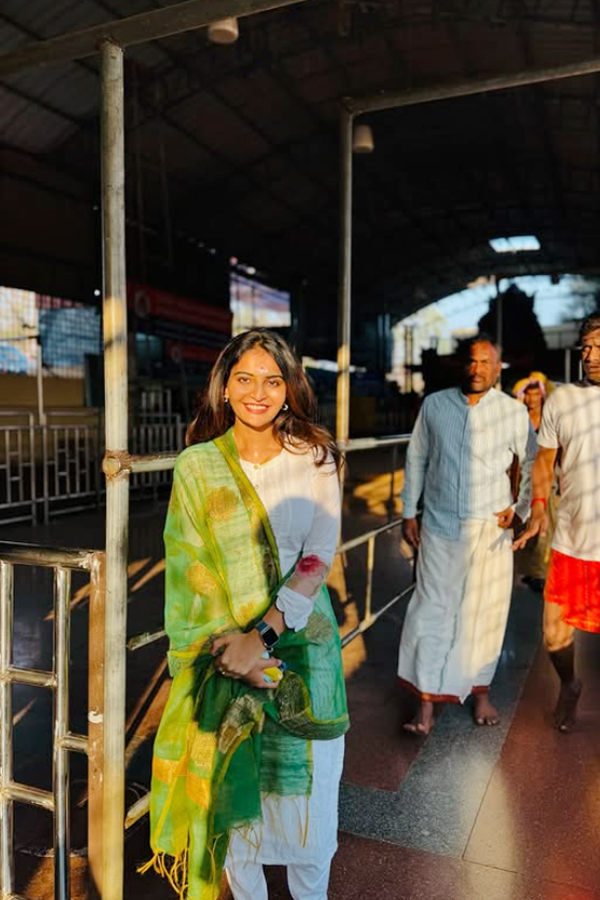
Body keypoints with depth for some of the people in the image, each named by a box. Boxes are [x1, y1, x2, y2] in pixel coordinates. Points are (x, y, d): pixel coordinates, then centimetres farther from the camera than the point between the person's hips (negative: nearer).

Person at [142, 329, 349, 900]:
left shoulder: (314, 458, -3)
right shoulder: (197, 465, -3)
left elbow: (319, 556, -8)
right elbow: (189, 571, -5)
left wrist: (265, 634, -17)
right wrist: (231, 643, -15)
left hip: (302, 644, 0)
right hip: (226, 650, 0)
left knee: (304, 784, 11)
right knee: (233, 790, 12)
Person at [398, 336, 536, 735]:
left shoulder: (514, 413, -2)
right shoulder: (434, 405, 1)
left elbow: (533, 465, 8)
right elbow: (416, 459, 9)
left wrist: (521, 508, -4)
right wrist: (409, 512, 9)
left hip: (491, 529, 0)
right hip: (439, 527, 1)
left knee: (485, 613, 11)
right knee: (433, 612, 2)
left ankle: (481, 690, 32)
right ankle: (427, 703, 11)